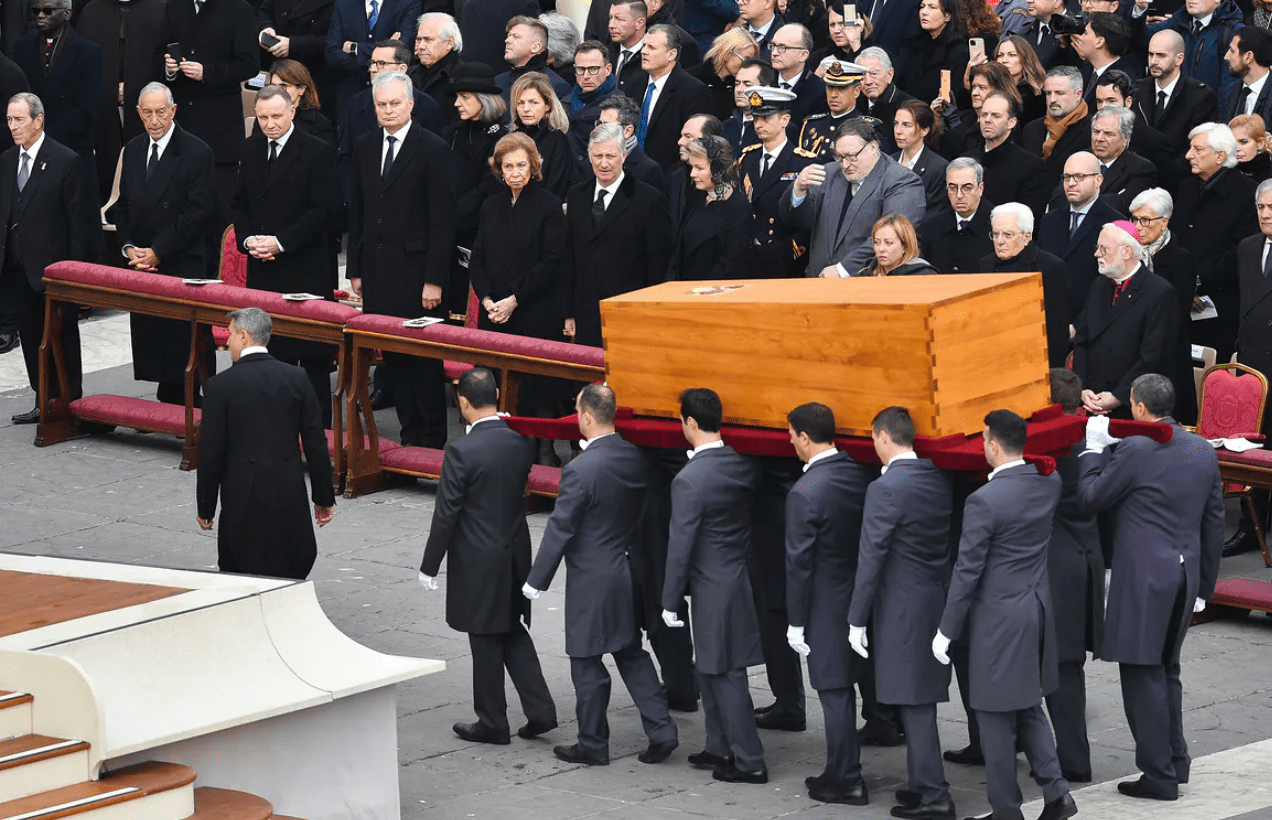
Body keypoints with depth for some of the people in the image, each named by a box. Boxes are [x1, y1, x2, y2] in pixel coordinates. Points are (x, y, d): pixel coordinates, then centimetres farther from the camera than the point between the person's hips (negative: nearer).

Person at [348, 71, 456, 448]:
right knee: (392, 358, 7)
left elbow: (442, 220, -9)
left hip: (415, 272, -6)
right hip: (377, 272, 6)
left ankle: (432, 440, 6)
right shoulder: (365, 148, 12)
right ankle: (409, 435, 14)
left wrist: (434, 279, -14)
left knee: (423, 359, -2)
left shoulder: (434, 150, -7)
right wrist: (355, 269, 11)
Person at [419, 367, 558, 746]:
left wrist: (430, 567, -7)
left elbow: (446, 514, -16)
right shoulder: (521, 444, -1)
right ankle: (540, 710, 13)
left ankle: (493, 723, 16)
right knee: (513, 633, 19)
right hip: (516, 554, 6)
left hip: (477, 562, -6)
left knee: (486, 643, 5)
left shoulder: (462, 451, -19)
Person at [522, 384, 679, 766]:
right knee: (631, 654, 18)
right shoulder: (635, 458, -1)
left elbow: (559, 530, -17)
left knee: (587, 663, 5)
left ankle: (593, 745, 15)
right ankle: (661, 730, 13)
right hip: (628, 572, 7)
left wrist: (536, 581, -9)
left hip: (592, 581, -7)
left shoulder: (580, 469, -22)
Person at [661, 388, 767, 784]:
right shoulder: (744, 466, 2)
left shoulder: (689, 479, -20)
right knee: (708, 670, 20)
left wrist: (671, 601, -10)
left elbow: (680, 546, -17)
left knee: (726, 676, 0)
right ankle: (720, 748, 30)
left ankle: (749, 762, 5)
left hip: (712, 590, -8)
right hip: (739, 577, 8)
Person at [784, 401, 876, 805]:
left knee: (835, 692, 2)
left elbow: (799, 563, -17)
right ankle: (841, 773, 26)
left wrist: (797, 622, -9)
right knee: (844, 688, 18)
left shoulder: (805, 493, -20)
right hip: (863, 601, 7)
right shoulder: (865, 476, 0)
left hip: (826, 606, -7)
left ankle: (846, 780, 8)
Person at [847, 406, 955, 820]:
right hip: (937, 600, 8)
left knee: (915, 704, -4)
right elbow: (949, 542, 11)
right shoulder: (940, 480, 6)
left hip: (902, 609, -8)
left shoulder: (885, 489, -17)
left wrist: (857, 620, -11)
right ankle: (922, 784, 25)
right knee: (921, 700, 17)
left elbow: (871, 557, -16)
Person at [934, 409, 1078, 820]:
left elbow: (967, 571, -17)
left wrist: (947, 630, -9)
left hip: (999, 617, -7)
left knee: (996, 717, 4)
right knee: (1028, 707, 20)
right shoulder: (1049, 484, -2)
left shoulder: (985, 500, -21)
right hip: (1039, 609, 7)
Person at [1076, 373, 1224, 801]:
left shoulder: (1134, 450, -14)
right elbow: (1214, 521, 12)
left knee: (1143, 675, 0)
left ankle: (1160, 775, 1)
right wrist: (1204, 585, 19)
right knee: (1166, 671, 19)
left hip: (1143, 576, -7)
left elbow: (1092, 499, -5)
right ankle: (1175, 762, 23)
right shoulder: (1202, 449, 7)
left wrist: (1093, 449, 9)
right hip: (1186, 570, 7)